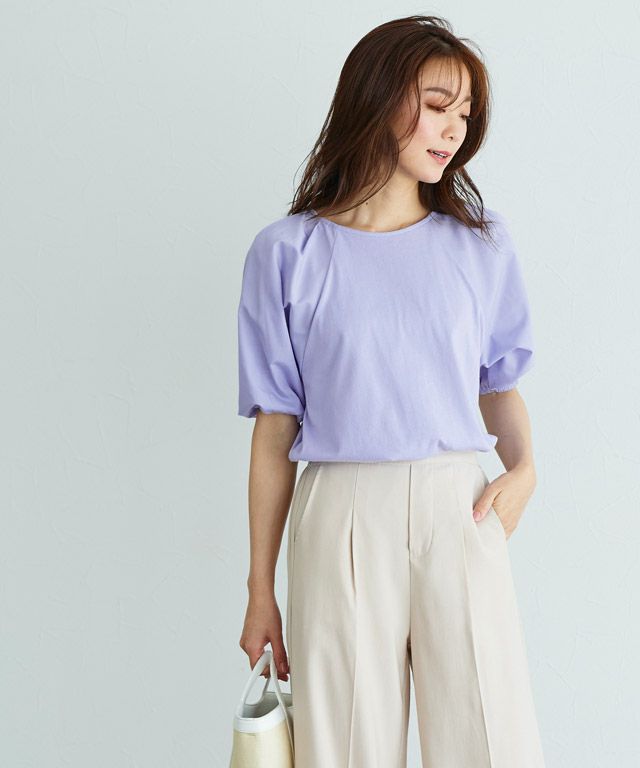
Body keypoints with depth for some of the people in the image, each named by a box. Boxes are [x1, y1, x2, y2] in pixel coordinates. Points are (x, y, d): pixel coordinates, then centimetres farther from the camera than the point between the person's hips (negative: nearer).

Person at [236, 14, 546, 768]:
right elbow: (275, 429, 2)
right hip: (342, 520, -1)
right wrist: (260, 589, 3)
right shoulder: (288, 253, 2)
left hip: (460, 514, 2)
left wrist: (522, 467, -6)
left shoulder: (482, 240, 9)